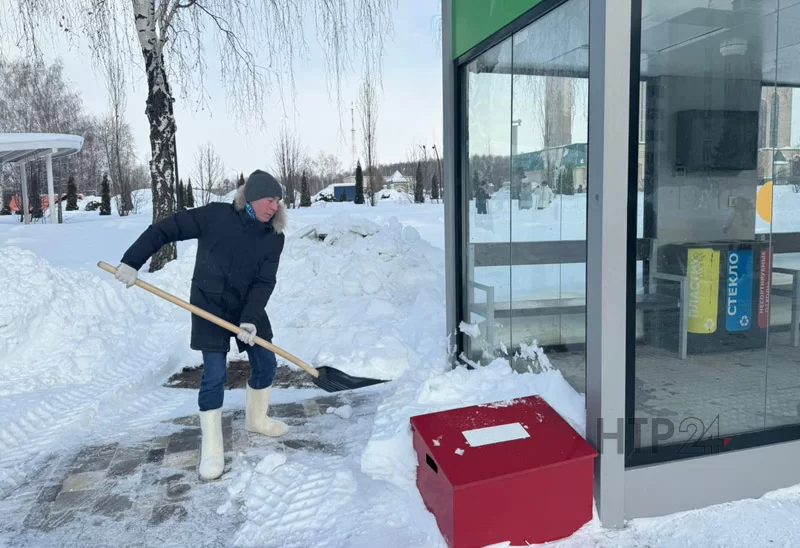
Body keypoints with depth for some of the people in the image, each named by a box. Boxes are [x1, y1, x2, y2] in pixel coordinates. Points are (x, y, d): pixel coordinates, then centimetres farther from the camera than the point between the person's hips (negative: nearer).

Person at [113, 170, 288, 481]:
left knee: (266, 364, 8)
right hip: (209, 307, -4)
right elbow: (164, 230, -14)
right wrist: (131, 262, -17)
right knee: (215, 375, -7)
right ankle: (211, 447, 8)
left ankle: (256, 419, 35)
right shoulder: (216, 216, -18)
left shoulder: (274, 237, -9)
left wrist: (250, 318, -26)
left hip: (249, 308, 4)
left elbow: (264, 282, -15)